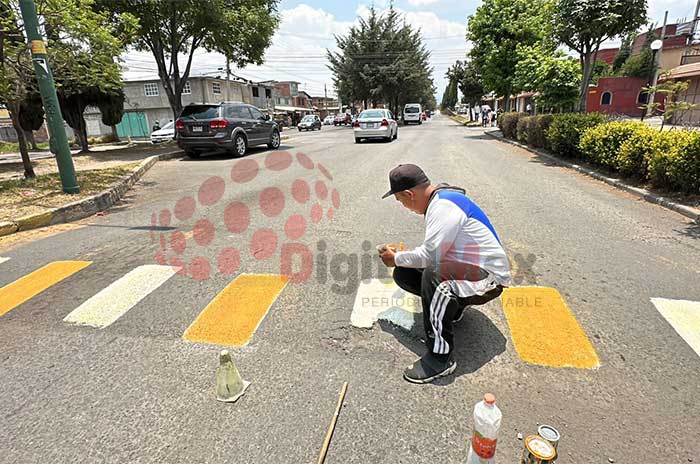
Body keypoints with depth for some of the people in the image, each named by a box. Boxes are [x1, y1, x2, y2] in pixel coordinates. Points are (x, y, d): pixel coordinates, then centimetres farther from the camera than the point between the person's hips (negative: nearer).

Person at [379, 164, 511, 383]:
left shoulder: (444, 206, -24)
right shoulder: (438, 199, 6)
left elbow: (430, 255, -25)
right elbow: (436, 248, 16)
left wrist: (396, 258, -9)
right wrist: (402, 257, 11)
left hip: (489, 278, -9)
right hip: (460, 270, 9)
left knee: (434, 275, -38)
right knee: (403, 274, 0)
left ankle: (441, 358, -24)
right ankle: (451, 305, 15)